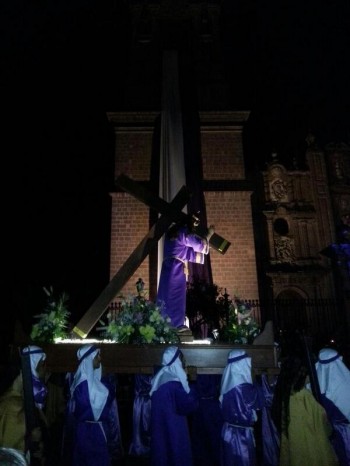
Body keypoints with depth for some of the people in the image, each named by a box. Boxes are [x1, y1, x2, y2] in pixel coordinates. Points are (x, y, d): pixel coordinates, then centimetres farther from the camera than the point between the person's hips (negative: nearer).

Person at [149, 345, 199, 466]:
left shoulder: (159, 378, 2)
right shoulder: (174, 384, -24)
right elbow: (187, 405, -22)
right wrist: (192, 391, -7)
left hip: (160, 427, 8)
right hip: (174, 429, -8)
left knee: (162, 453, 19)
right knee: (177, 456, 8)